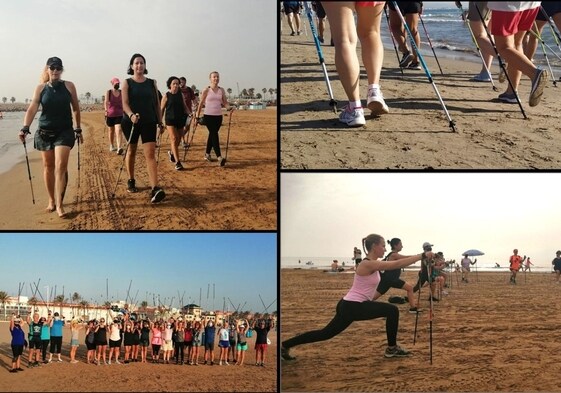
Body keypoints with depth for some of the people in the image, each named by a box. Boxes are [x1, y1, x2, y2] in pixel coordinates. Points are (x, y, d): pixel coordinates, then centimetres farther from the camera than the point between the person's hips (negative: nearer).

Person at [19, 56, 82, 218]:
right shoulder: (41, 88, -1)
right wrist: (25, 128, -24)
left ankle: (59, 205, -11)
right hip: (44, 132, 2)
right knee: (48, 167, 10)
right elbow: (32, 109, -11)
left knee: (60, 166, -12)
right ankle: (51, 200, 26)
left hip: (64, 132, -2)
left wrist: (78, 130, 7)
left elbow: (76, 109, 6)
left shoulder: (69, 86, -2)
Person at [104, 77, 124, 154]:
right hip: (110, 114, 0)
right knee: (111, 131, 14)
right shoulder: (108, 92, 1)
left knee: (118, 131, -16)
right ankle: (111, 146, 33)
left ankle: (119, 148, -28)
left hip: (119, 114, 0)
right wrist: (106, 110, -22)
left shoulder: (121, 92, 8)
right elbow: (106, 102, -8)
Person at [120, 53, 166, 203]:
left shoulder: (152, 83, 8)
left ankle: (155, 189, -21)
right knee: (131, 151, 14)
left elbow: (157, 104, 12)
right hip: (130, 122, -1)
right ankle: (131, 181, 33)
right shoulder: (127, 83, 1)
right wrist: (131, 115, -28)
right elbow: (125, 103, -9)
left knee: (150, 154, -11)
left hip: (149, 122, 1)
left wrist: (160, 122, 9)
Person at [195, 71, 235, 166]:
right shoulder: (206, 91, -3)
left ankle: (207, 154, 27)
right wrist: (197, 116, 2)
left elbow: (225, 103, 9)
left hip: (218, 116, 4)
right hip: (208, 115, -4)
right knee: (214, 135, -12)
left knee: (212, 135, 12)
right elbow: (201, 104, 2)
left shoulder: (221, 90, 8)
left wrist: (229, 107, -13)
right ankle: (219, 157, -17)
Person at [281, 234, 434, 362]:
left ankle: (285, 346, 18)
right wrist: (422, 255, -22)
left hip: (351, 305, 10)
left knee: (326, 333, 15)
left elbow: (395, 263, 19)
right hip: (352, 307, -10)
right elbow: (397, 264, -23)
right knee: (392, 310, -7)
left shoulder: (372, 263, 13)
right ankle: (392, 348, 6)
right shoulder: (368, 264, -19)